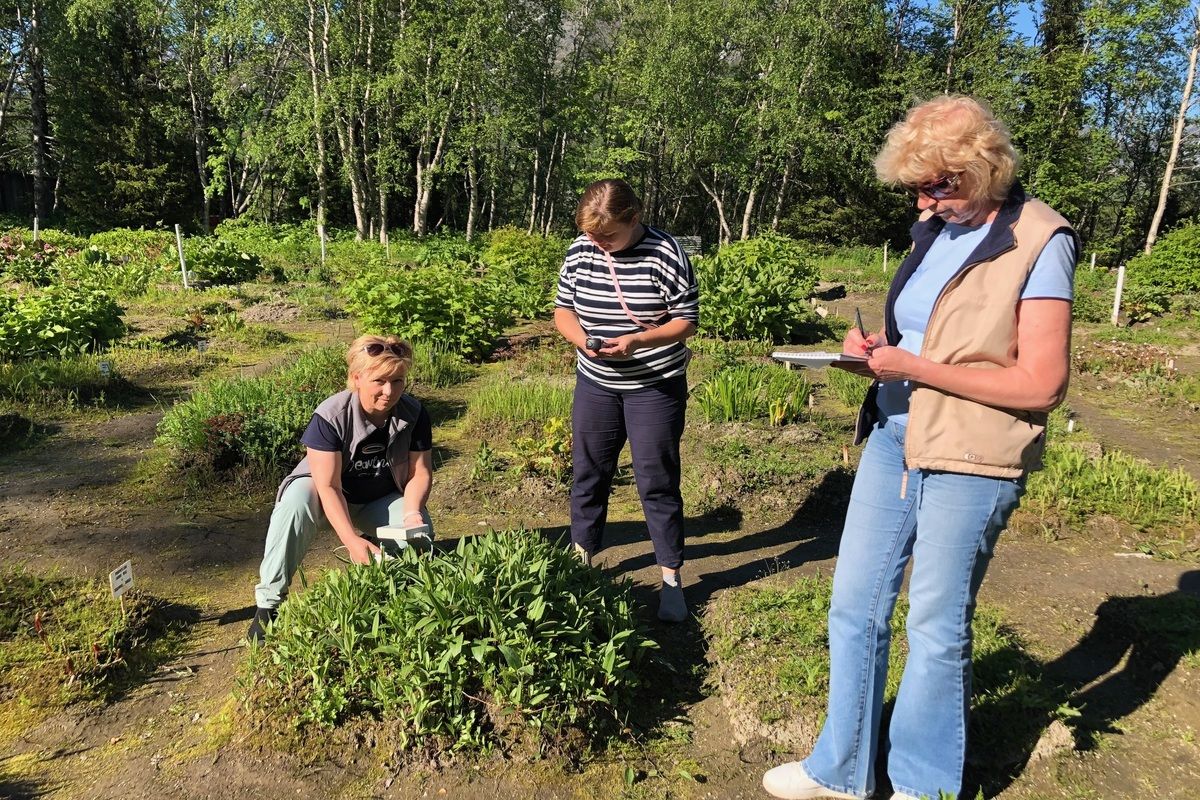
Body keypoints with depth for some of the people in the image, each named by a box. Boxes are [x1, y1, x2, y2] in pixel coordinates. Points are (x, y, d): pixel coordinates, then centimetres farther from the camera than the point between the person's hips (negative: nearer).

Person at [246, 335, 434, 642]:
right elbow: (328, 486, -30)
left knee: (420, 530, -25)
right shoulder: (331, 416, -28)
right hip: (328, 497, -3)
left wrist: (412, 513, -27)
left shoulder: (414, 414, -16)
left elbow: (420, 472, -8)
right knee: (296, 503, -36)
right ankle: (269, 602, -25)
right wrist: (352, 540, -41)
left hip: (381, 499, 3)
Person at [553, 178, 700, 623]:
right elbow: (563, 308, 6)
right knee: (588, 474, 14)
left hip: (656, 385, -4)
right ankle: (581, 558, 34)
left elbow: (687, 321, -11)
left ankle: (671, 577, 17)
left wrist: (635, 340, -26)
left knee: (657, 482, 1)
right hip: (595, 383, 5)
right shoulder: (579, 251, -2)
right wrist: (582, 338, -15)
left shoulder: (664, 253, -14)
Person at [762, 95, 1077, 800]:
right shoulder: (937, 227, 9)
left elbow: (1041, 384, -16)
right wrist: (877, 347, 0)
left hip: (971, 462, -7)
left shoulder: (1041, 243, -12)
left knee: (937, 628, 8)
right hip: (894, 439, 7)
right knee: (855, 608, 11)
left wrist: (916, 368, -19)